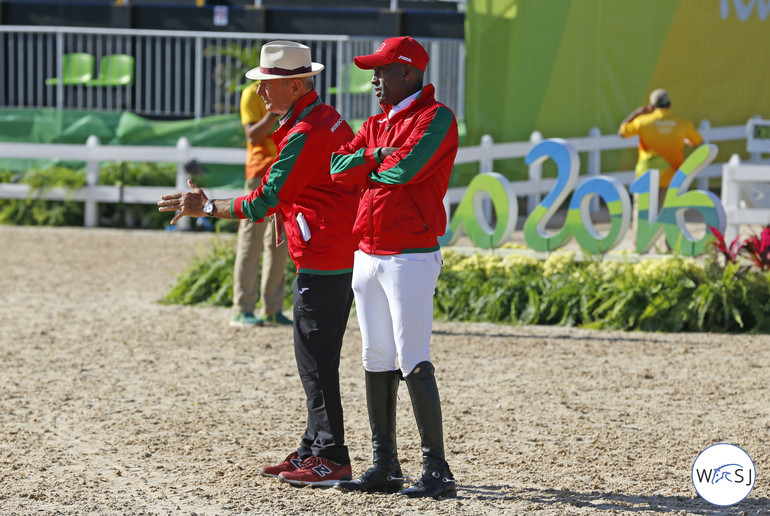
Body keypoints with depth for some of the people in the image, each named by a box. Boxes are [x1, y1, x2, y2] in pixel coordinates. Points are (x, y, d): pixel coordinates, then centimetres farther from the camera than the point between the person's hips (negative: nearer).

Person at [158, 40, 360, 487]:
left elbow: (264, 202, -16)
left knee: (316, 359, -7)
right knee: (314, 357, 15)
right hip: (343, 255, 11)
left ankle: (330, 459, -6)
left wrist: (206, 207, -6)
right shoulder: (329, 119, 15)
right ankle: (314, 451, 20)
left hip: (322, 260, -11)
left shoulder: (305, 133, -17)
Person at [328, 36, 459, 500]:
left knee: (415, 364, -12)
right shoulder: (376, 124, 18)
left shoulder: (436, 118, -7)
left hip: (411, 257, -9)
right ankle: (385, 466, 15)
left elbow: (405, 168, -20)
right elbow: (340, 167, 6)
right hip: (368, 254, 9)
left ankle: (438, 472, -11)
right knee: (377, 362, 9)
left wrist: (367, 168, -2)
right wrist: (379, 158, -7)